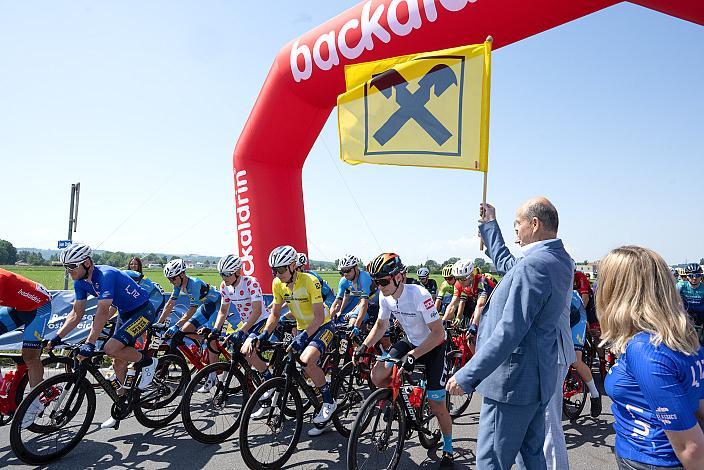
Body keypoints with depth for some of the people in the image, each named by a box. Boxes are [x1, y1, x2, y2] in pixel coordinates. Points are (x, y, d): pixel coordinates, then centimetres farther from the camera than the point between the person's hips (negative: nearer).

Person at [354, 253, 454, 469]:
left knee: (436, 404, -1)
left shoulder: (419, 295, -33)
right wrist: (364, 346, -8)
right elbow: (381, 324, 4)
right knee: (377, 375, -16)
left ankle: (447, 450, 24)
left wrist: (413, 355, -36)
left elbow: (438, 333, -29)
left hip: (433, 346, -5)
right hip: (410, 342, 5)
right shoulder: (385, 297, -13)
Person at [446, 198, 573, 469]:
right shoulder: (560, 260, 7)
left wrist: (467, 376, -24)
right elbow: (505, 265, 23)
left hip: (512, 383, -10)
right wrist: (489, 224, 30)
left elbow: (508, 333, -28)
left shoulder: (532, 266, -24)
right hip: (538, 379, 10)